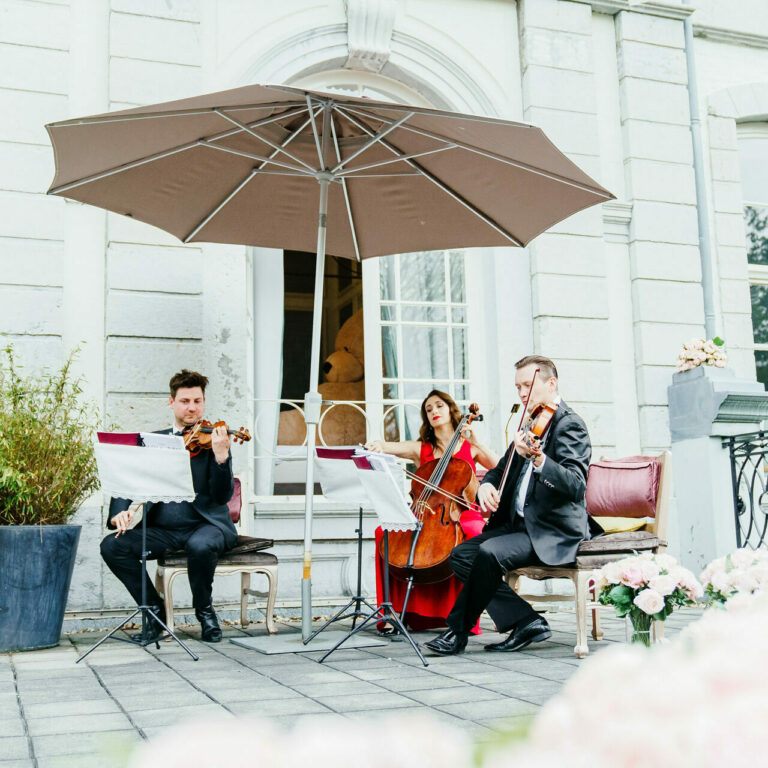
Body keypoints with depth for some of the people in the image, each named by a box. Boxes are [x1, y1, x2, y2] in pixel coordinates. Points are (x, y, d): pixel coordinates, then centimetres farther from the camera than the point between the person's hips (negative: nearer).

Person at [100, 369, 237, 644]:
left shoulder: (213, 440, 0)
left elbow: (223, 496, -11)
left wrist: (221, 456, -28)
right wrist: (118, 512, -12)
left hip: (206, 524, -4)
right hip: (162, 530, 4)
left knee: (201, 545, -37)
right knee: (112, 545, -19)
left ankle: (204, 610, -6)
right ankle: (155, 609, -1)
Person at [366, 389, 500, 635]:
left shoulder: (469, 446, 13)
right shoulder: (419, 448, 16)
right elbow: (387, 446, -2)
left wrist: (478, 445, -10)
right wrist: (377, 446, -25)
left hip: (463, 515, -2)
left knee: (475, 532, -38)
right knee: (384, 531, -24)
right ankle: (394, 611, -18)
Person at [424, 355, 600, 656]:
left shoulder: (569, 424, -10)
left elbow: (575, 485, -24)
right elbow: (501, 469, 22)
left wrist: (539, 459, -42)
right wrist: (486, 484, -2)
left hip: (555, 532, -9)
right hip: (520, 524, 9)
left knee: (489, 552, -30)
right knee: (461, 555, -6)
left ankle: (459, 630, -10)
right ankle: (527, 621, -6)